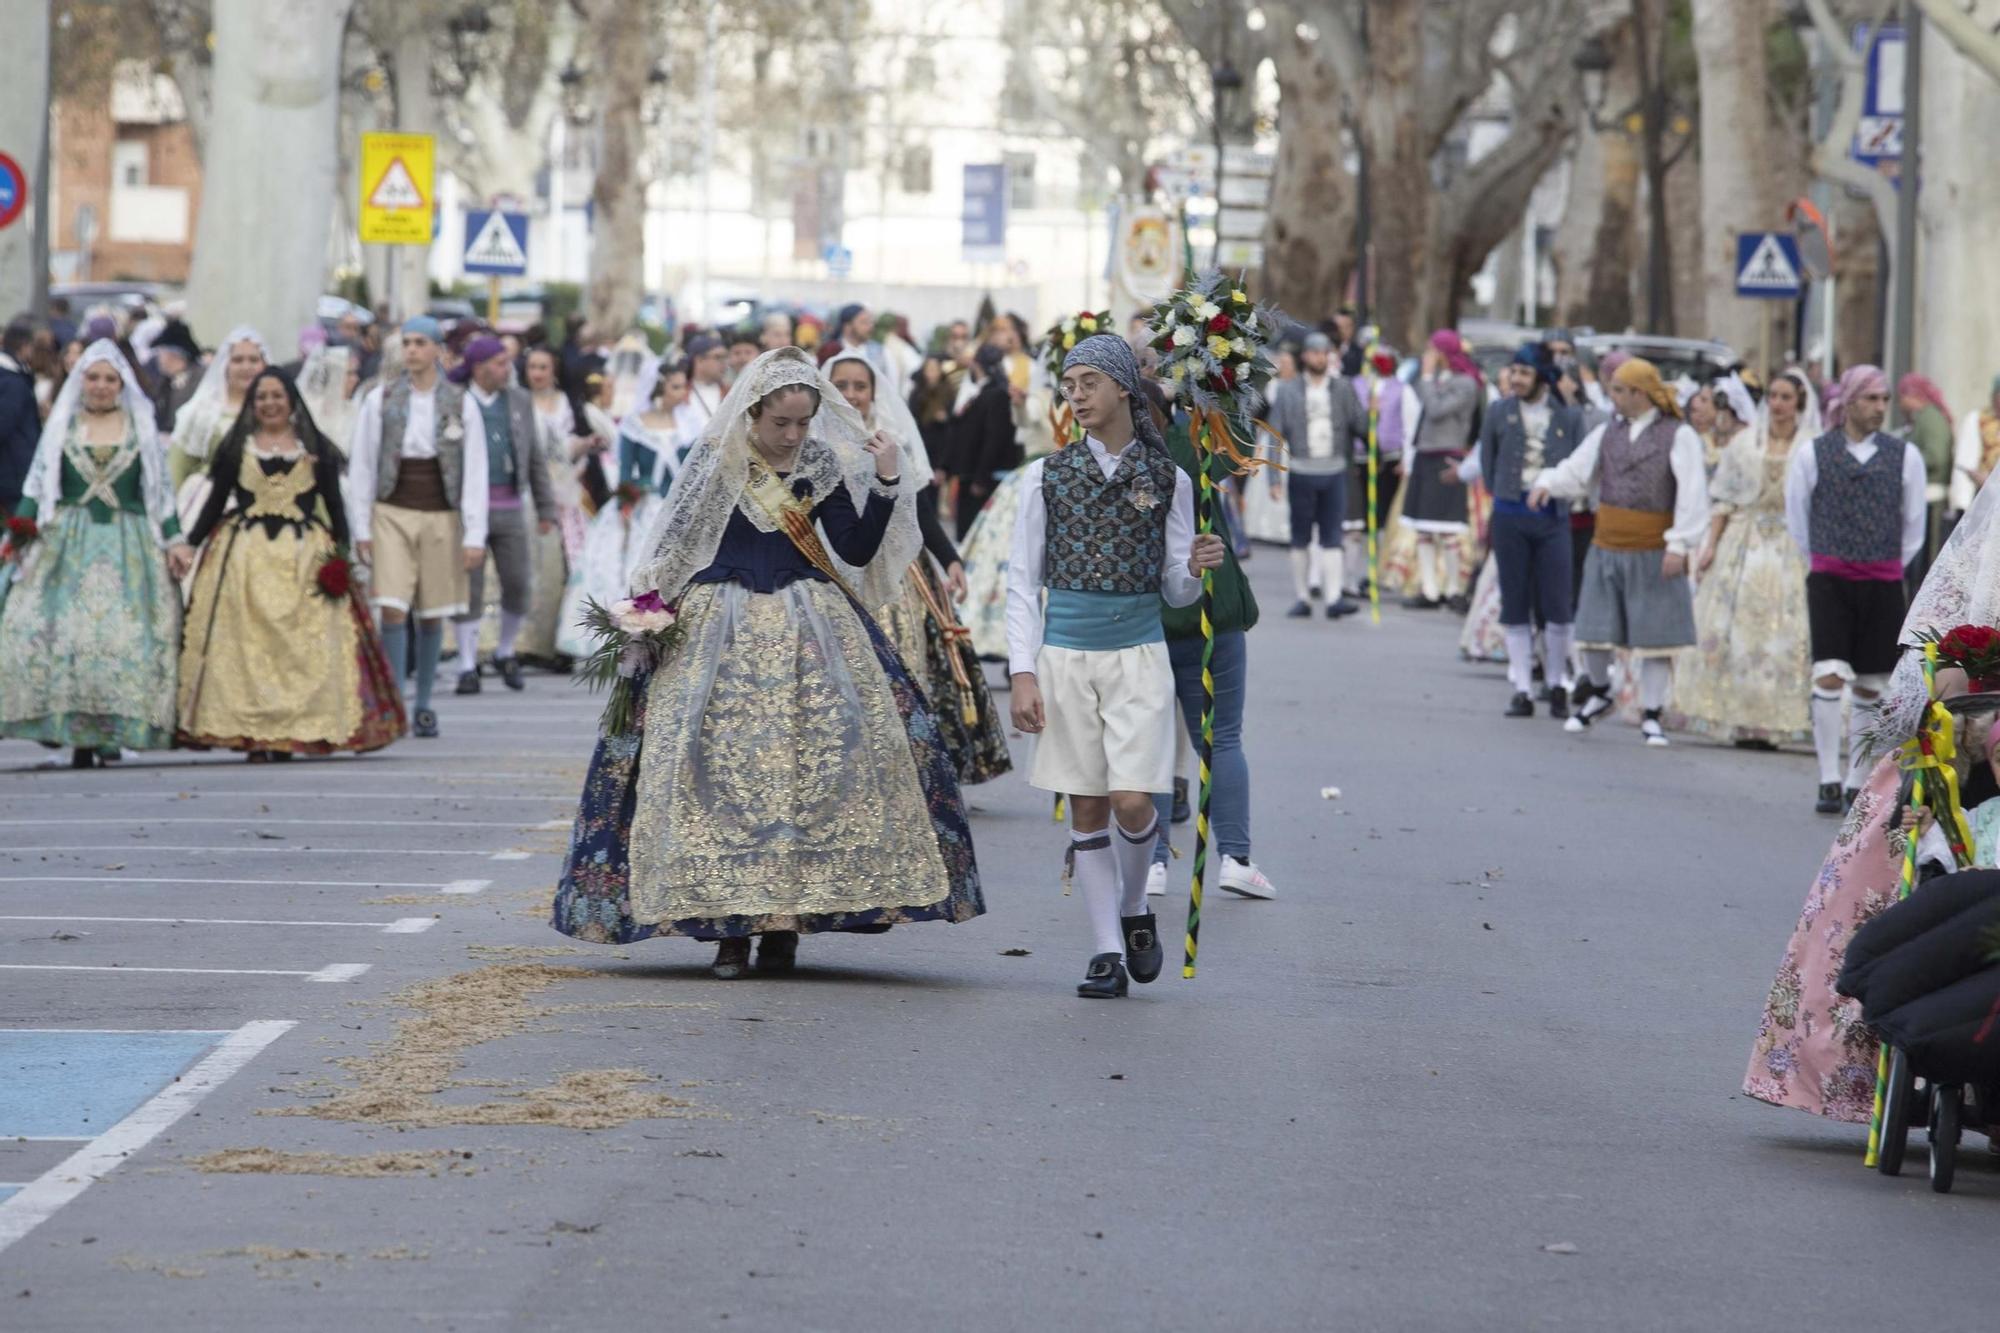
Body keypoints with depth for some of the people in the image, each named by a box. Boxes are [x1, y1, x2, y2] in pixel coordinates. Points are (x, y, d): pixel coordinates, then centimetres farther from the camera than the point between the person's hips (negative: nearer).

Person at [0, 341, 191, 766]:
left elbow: (160, 490, 12)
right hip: (67, 544, 0)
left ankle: (111, 730, -4)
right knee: (62, 632, -11)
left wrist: (174, 540, 4)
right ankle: (75, 729, -8)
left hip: (128, 547, 0)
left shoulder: (141, 428, 12)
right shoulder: (61, 425, 11)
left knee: (124, 634, -8)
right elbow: (36, 486, 9)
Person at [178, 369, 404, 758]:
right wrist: (190, 544, 4)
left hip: (303, 558, 0)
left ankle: (291, 733, -4)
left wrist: (342, 552, -2)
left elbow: (334, 505, 8)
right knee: (247, 641, -6)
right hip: (244, 558, 0)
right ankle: (253, 737, -5)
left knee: (304, 644, -6)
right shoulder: (235, 449, 11)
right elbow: (215, 502, 12)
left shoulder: (316, 451, 9)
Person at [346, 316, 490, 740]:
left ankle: (423, 707, 17)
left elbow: (475, 474, 1)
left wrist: (475, 536, -5)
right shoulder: (380, 399, 2)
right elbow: (361, 466, 5)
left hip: (440, 516, 1)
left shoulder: (462, 405, 2)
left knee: (432, 616, 6)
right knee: (393, 610, -12)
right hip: (392, 513, -1)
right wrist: (360, 528, 0)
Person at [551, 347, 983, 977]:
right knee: (721, 770, -9)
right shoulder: (713, 463, 0)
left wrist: (886, 484, -7)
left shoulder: (825, 466, 5)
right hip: (717, 634, -2)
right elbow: (670, 548, 6)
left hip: (811, 634, 2)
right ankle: (728, 924, -6)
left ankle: (785, 922, -4)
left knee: (812, 765, -9)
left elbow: (859, 551, 2)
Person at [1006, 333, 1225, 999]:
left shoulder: (1167, 480, 3)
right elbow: (1023, 582, 3)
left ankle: (1133, 909, 18)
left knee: (1132, 802, -10)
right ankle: (1108, 950, 9)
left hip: (1138, 652, -1)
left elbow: (1174, 591, 8)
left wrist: (1196, 569, -16)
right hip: (1065, 652, 1)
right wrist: (1024, 674, -6)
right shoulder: (1046, 476, 2)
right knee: (1087, 808, 2)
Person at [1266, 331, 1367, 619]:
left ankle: (1334, 597, -11)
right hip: (1301, 472, 0)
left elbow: (1358, 424, 9)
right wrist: (1274, 479, -4)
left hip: (1334, 471, 0)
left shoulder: (1342, 388, 7)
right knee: (1301, 538, 5)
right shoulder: (1288, 391, 2)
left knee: (1332, 535, -5)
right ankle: (1302, 597, 13)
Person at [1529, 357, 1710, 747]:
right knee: (1594, 631, 5)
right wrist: (1548, 483, -10)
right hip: (1606, 549, 4)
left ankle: (1651, 716, 10)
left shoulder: (1678, 436, -7)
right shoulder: (1607, 433, 9)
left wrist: (1679, 544, -21)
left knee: (1655, 636, 0)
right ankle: (1598, 692, 32)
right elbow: (1577, 472, 12)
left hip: (1653, 553, -4)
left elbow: (1692, 495, -13)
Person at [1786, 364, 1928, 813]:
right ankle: (1829, 782, -10)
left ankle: (1856, 785, 14)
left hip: (1884, 585, 2)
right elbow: (1797, 521, 11)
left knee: (1869, 688, 5)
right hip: (1829, 582, -2)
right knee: (1830, 677, -14)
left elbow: (1913, 524, 13)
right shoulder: (1811, 455, -1)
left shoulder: (1904, 455, 3)